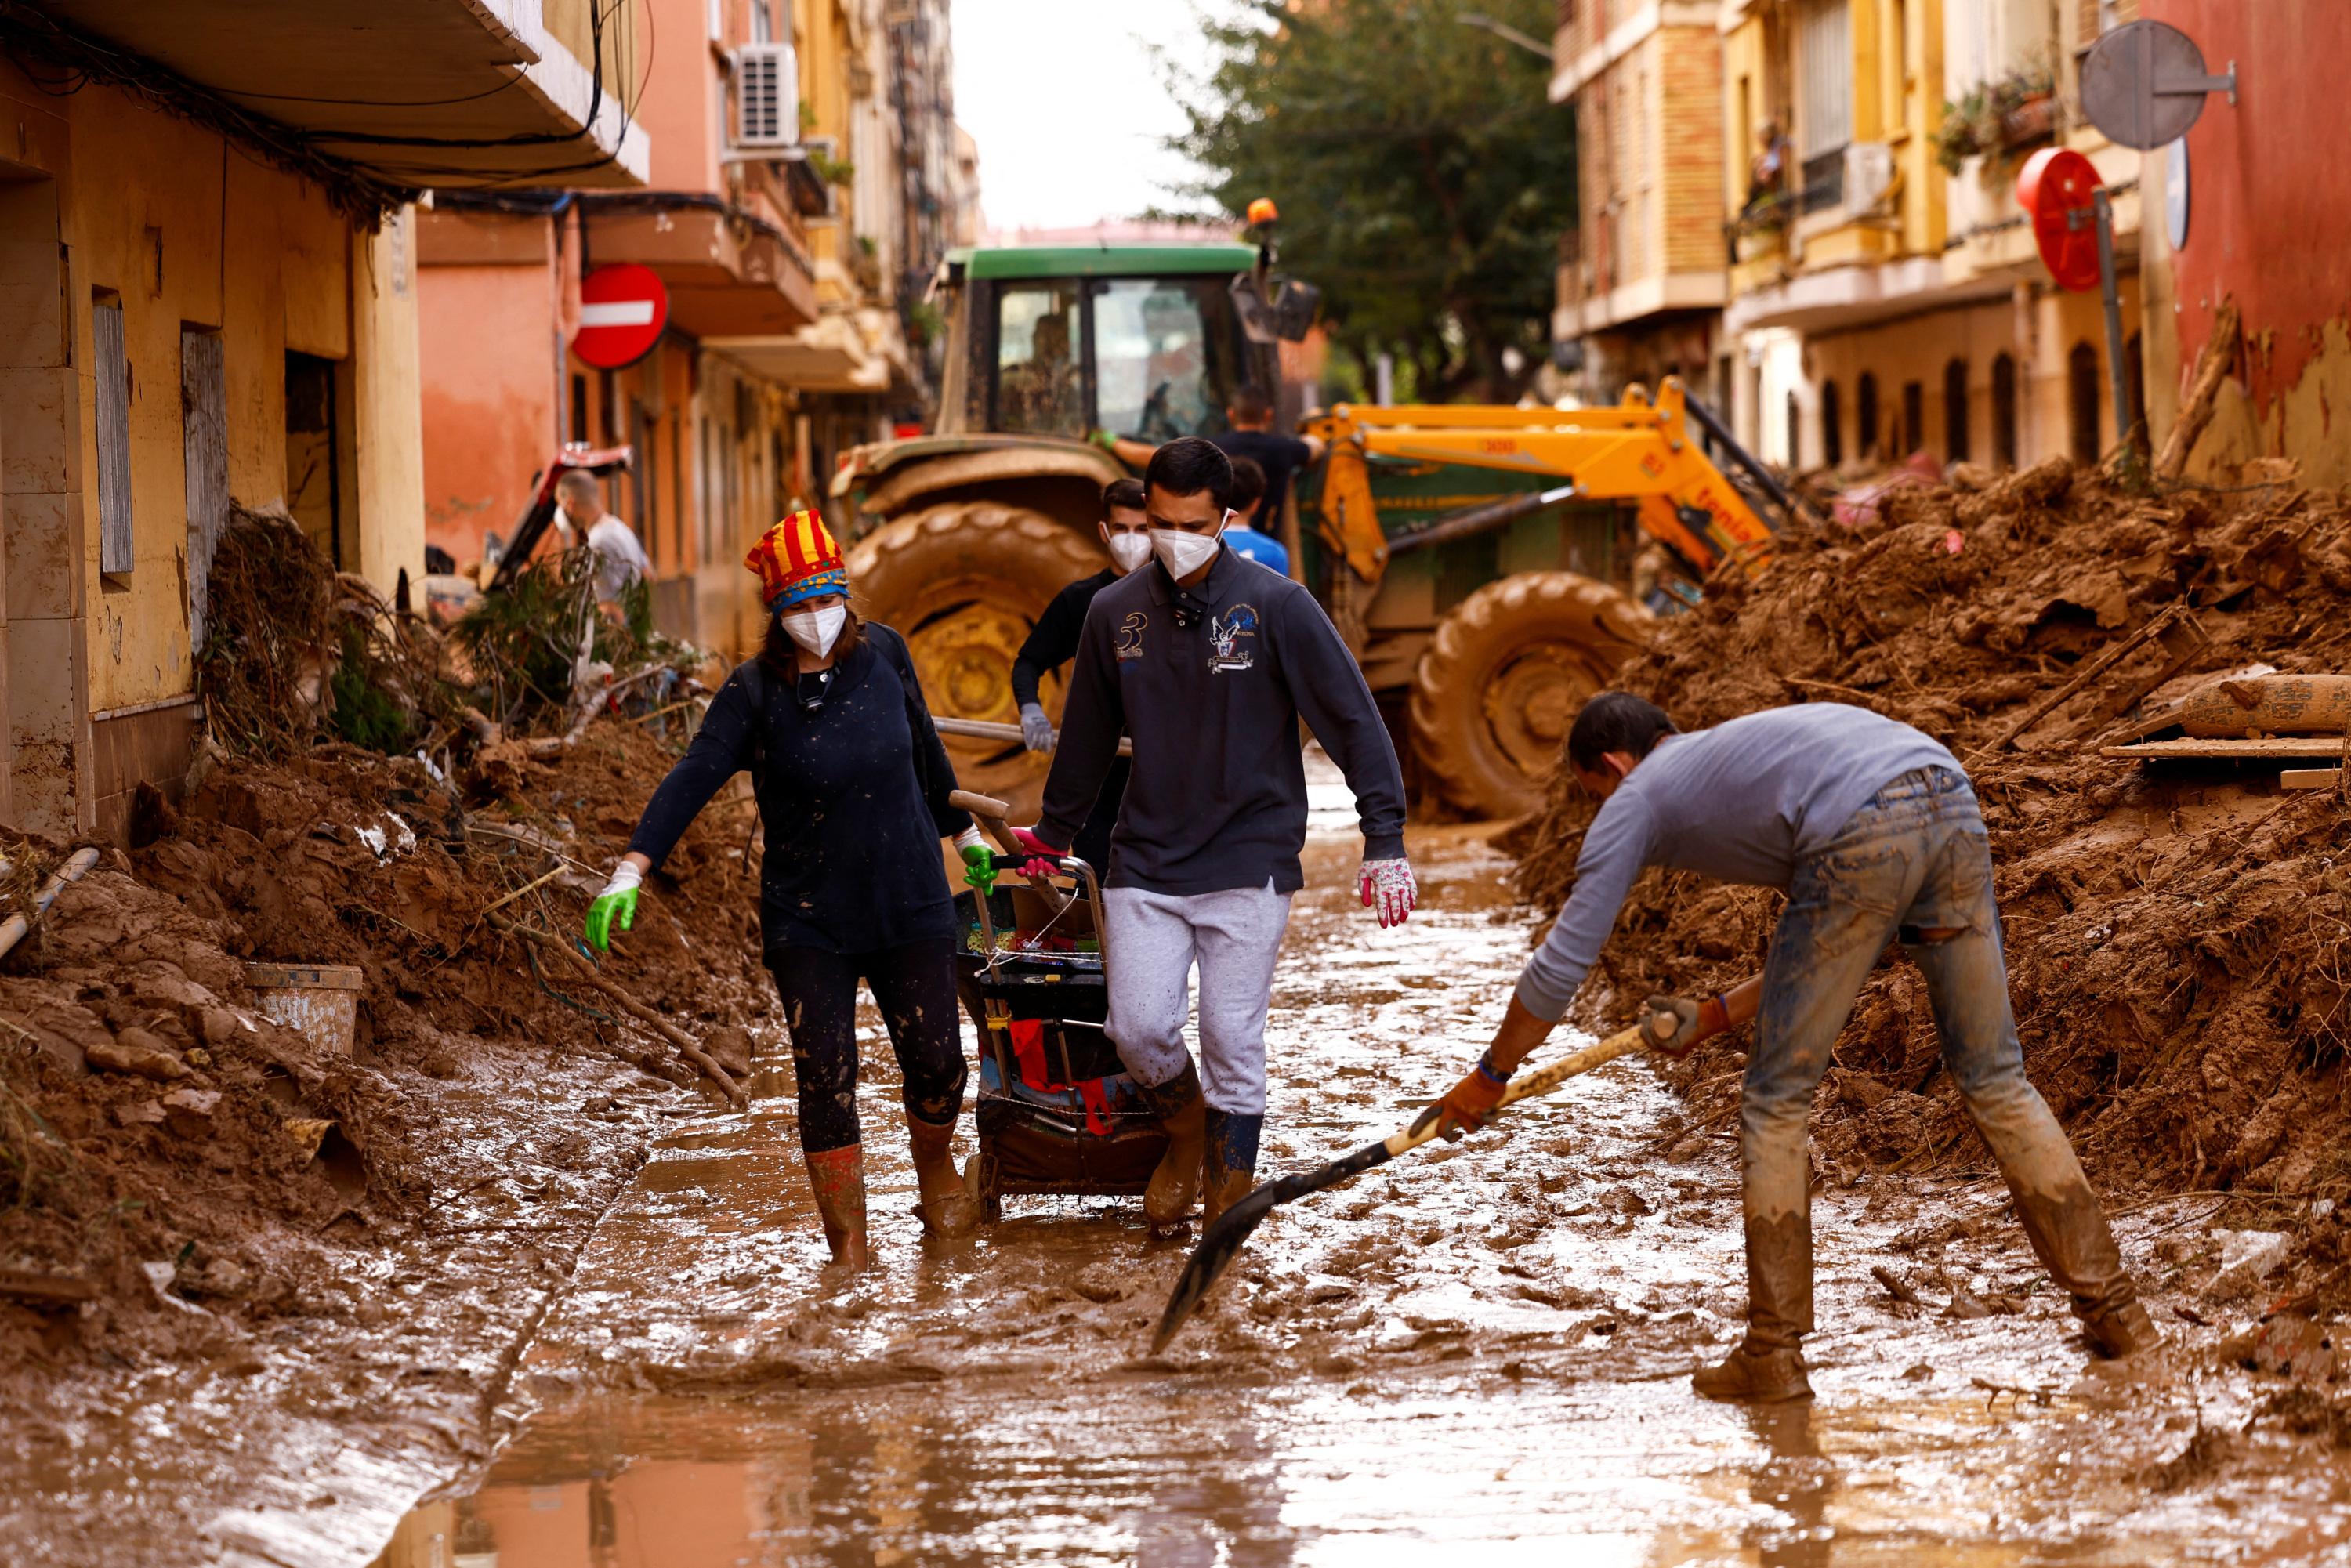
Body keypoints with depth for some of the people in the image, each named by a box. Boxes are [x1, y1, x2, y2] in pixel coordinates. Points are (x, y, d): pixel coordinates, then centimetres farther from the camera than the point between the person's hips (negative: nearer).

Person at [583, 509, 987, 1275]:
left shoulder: (883, 654, -2)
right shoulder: (754, 693, -11)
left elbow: (925, 751, 15)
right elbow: (692, 779, -21)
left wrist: (963, 832, 27)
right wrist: (630, 872, -33)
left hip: (910, 904, 2)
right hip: (807, 918, -2)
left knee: (936, 1061, 5)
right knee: (825, 1075, -4)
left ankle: (935, 1164, 38)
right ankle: (849, 1247, 8)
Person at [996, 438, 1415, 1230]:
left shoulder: (1275, 606, -7)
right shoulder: (1115, 613, 4)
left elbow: (1353, 718, -5)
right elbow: (1087, 737, 20)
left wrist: (1385, 839, -11)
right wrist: (1052, 833, 31)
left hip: (1248, 863, -3)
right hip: (1145, 864, 3)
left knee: (1232, 1040, -5)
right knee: (1138, 1028, -8)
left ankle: (1229, 1211, 9)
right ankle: (1186, 1134, 24)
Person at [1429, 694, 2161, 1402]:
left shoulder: (1638, 797, 23)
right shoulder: (1747, 750, 41)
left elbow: (1563, 961, 23)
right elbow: (1828, 957, 41)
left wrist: (1489, 1076, 35)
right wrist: (1718, 1015, 44)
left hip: (1863, 838, -6)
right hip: (1954, 806, 6)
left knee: (1776, 1099, 9)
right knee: (1995, 1079, 16)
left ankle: (1773, 1353, 11)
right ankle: (2113, 1311, 16)